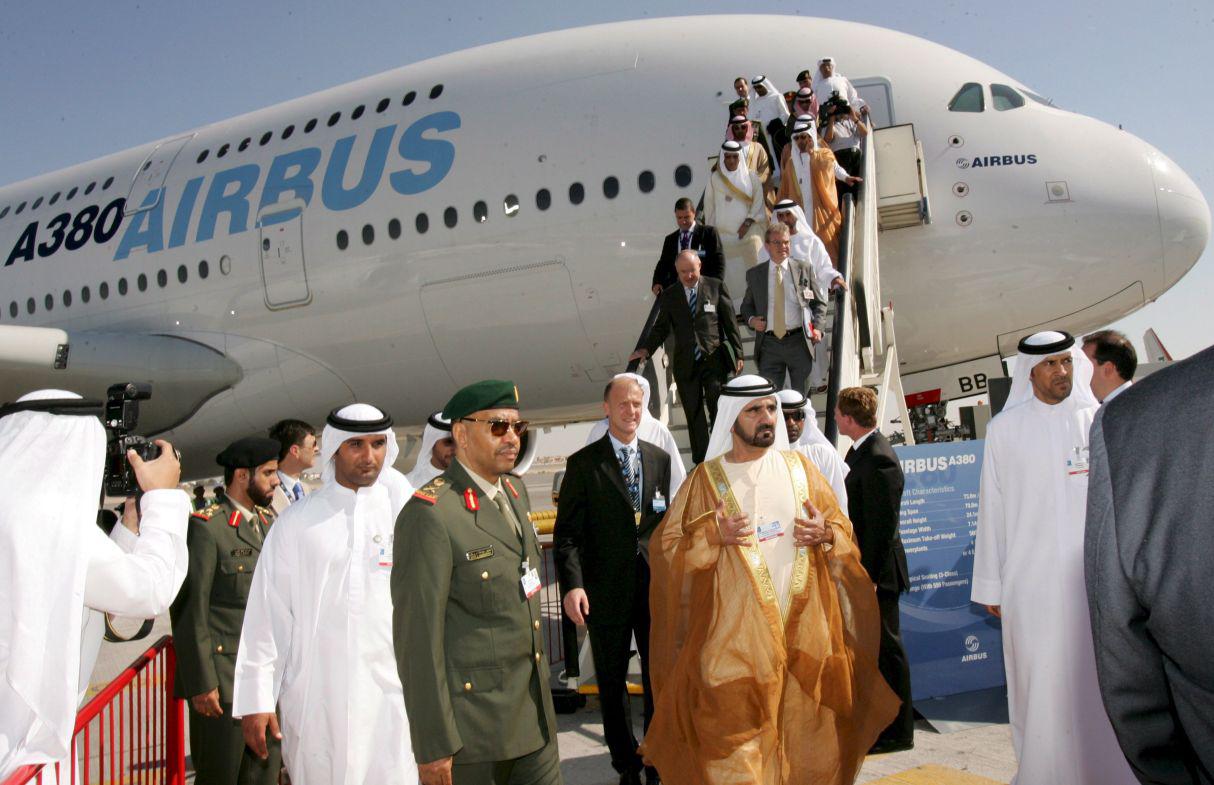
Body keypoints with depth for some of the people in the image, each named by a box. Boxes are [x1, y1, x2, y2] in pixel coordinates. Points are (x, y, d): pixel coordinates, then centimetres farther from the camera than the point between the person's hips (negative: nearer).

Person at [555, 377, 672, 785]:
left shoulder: (660, 459, 7)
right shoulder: (583, 463, -5)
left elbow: (667, 522, 12)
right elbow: (567, 533, -8)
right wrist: (572, 584, -19)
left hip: (655, 585, 3)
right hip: (607, 590, -2)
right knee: (612, 683, 12)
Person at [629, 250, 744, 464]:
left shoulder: (716, 287, 2)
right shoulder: (669, 295, 7)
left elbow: (730, 322, 3)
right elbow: (661, 327, 12)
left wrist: (738, 354, 1)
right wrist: (647, 349, -5)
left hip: (714, 360, -2)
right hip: (686, 364, 2)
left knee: (719, 411, -6)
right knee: (694, 416, 7)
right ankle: (700, 461, 17)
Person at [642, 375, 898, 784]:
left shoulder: (799, 466, 8)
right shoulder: (707, 477, 1)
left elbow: (844, 529, 13)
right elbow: (666, 547, 1)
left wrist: (824, 534, -9)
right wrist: (714, 536, -17)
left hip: (805, 627, 3)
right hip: (737, 634, -2)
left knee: (806, 728, 9)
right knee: (736, 734, -4)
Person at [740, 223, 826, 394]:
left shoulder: (803, 268, 7)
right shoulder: (754, 274, 8)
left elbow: (819, 302, 11)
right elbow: (746, 305, 18)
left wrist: (817, 327, -5)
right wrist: (751, 320, -3)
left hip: (799, 342, 0)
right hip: (769, 344, 0)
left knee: (801, 397, 8)